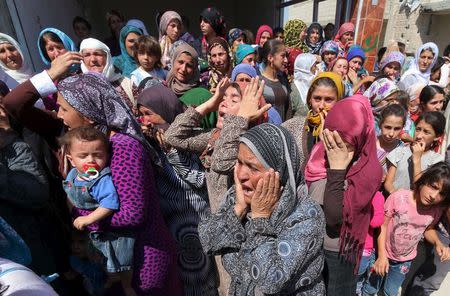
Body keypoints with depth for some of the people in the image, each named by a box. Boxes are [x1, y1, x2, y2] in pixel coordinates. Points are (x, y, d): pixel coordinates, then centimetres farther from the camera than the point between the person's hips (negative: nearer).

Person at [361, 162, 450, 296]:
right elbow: (383, 226, -18)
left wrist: (438, 243, -14)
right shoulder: (399, 197, -28)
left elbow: (428, 230, 7)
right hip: (384, 255, -3)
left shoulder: (436, 210, -15)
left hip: (405, 260, 3)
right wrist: (382, 255, -18)